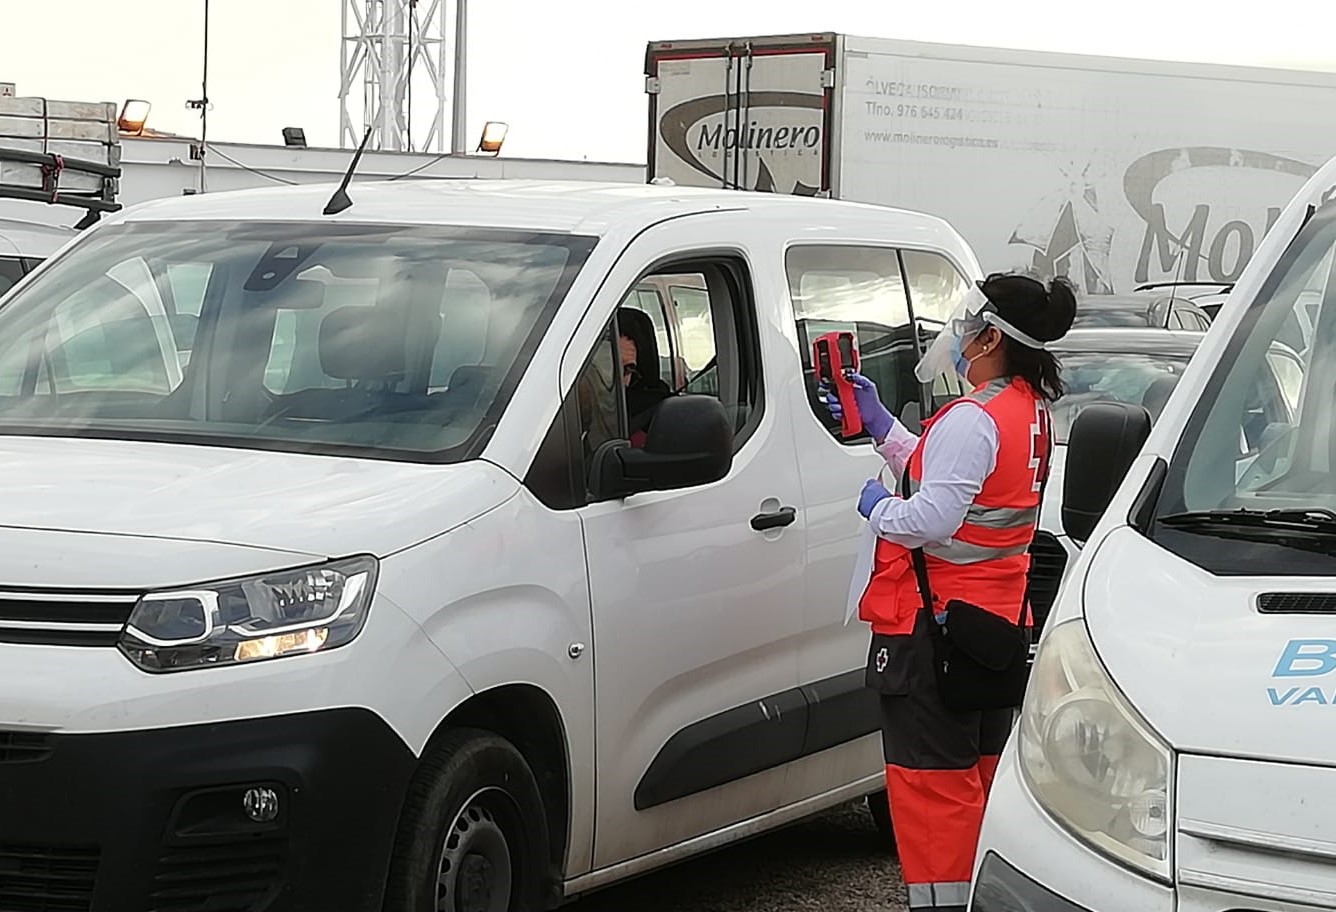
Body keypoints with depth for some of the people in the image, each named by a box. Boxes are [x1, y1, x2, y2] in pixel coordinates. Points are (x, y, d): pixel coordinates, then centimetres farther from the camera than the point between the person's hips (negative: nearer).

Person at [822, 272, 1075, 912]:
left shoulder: (971, 420, -20)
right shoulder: (1030, 410, 10)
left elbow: (931, 518, -26)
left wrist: (876, 505, -6)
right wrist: (879, 425, 17)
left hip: (936, 623, -10)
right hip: (999, 619, 10)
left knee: (932, 776, -4)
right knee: (982, 767, 17)